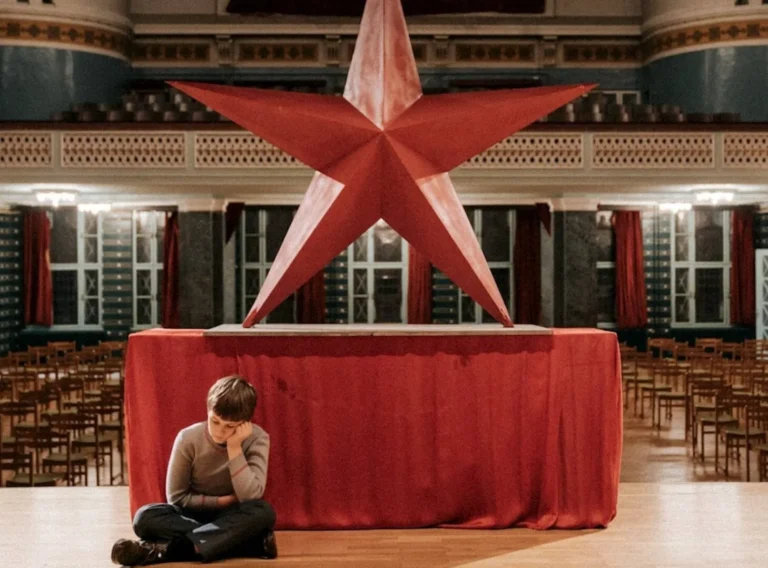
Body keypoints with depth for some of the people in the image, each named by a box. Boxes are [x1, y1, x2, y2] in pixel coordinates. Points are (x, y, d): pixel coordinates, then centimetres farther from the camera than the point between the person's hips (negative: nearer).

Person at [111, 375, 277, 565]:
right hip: (194, 514, 1)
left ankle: (167, 549, -37)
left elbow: (250, 497, -26)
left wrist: (234, 448, -29)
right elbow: (176, 497, -8)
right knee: (145, 517, -28)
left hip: (232, 518, -1)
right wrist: (221, 501, -16)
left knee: (263, 513, -35)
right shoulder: (188, 439, -15)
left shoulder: (257, 439, -16)